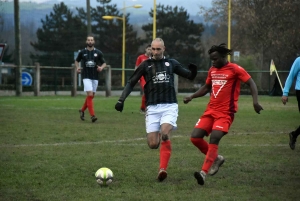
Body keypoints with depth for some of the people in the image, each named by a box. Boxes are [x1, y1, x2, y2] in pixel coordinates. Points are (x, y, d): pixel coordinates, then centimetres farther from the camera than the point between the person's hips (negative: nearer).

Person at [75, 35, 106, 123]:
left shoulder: (98, 53, 4)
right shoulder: (82, 52, 3)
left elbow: (104, 63, 11)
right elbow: (76, 61, 18)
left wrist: (101, 67, -10)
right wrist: (77, 67, -1)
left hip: (95, 77, 3)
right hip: (86, 77, -3)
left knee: (91, 96, 10)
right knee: (90, 94, -16)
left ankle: (82, 110, 33)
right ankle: (92, 115, -18)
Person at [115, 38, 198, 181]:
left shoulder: (171, 63, 10)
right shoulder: (146, 64, 7)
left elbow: (190, 76, 16)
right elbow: (131, 83, 9)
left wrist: (193, 71, -8)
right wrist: (121, 100, -3)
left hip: (170, 106, 0)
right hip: (152, 108, 1)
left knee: (165, 134, -26)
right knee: (153, 145, -6)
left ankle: (162, 169, -25)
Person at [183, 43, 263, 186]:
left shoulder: (235, 70, -6)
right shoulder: (212, 70, 14)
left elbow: (251, 83, -6)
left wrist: (255, 101, -21)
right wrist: (192, 97, 14)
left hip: (225, 113, -7)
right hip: (210, 111, 7)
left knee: (214, 139, -22)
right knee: (195, 137, -4)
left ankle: (203, 172, -28)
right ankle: (216, 158, 17)